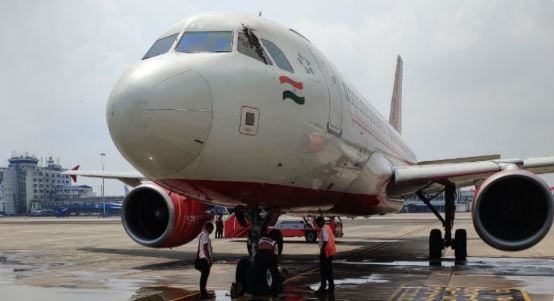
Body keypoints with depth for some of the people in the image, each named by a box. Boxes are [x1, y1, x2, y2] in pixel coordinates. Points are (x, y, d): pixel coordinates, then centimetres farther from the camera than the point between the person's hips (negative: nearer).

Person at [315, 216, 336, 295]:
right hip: (330, 252, 10)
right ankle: (331, 287, 17)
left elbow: (325, 240, -25)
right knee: (329, 270, 14)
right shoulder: (328, 227, 15)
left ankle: (323, 288, -4)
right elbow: (333, 238, 19)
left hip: (326, 252, -10)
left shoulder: (323, 229, -15)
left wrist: (322, 249, -22)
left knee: (323, 270, -6)